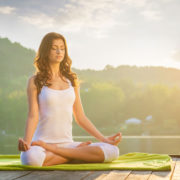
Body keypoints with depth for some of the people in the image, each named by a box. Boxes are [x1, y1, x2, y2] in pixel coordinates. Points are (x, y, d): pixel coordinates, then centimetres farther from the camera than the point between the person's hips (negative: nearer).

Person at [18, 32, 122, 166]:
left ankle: (51, 150, -16)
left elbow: (80, 117, 16)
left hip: (67, 143, 4)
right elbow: (33, 115, -6)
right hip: (42, 142, -4)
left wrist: (103, 139, 10)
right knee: (32, 158, -41)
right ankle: (79, 152, -17)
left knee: (112, 151, -19)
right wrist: (26, 141, -24)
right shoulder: (35, 81, 4)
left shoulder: (71, 80, 15)